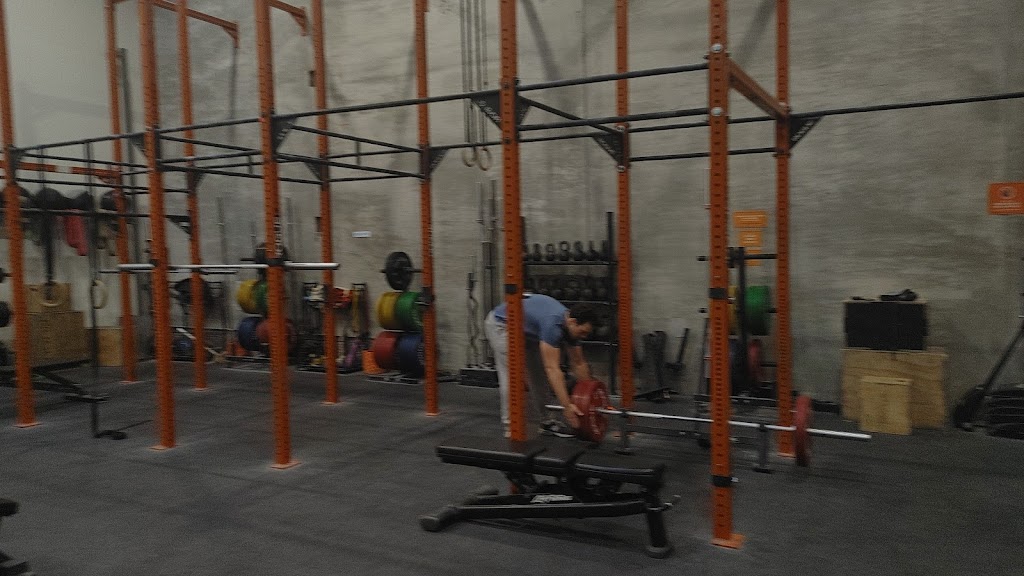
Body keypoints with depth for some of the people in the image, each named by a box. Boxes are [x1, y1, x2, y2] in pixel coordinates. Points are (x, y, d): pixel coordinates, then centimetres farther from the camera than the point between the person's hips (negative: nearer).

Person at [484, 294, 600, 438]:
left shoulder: (572, 326, -11)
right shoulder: (553, 324, -37)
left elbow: (579, 363, -1)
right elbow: (552, 368, -40)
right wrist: (567, 406, -41)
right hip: (500, 325, -9)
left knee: (538, 374, 6)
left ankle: (545, 421, 13)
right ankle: (511, 427, -8)